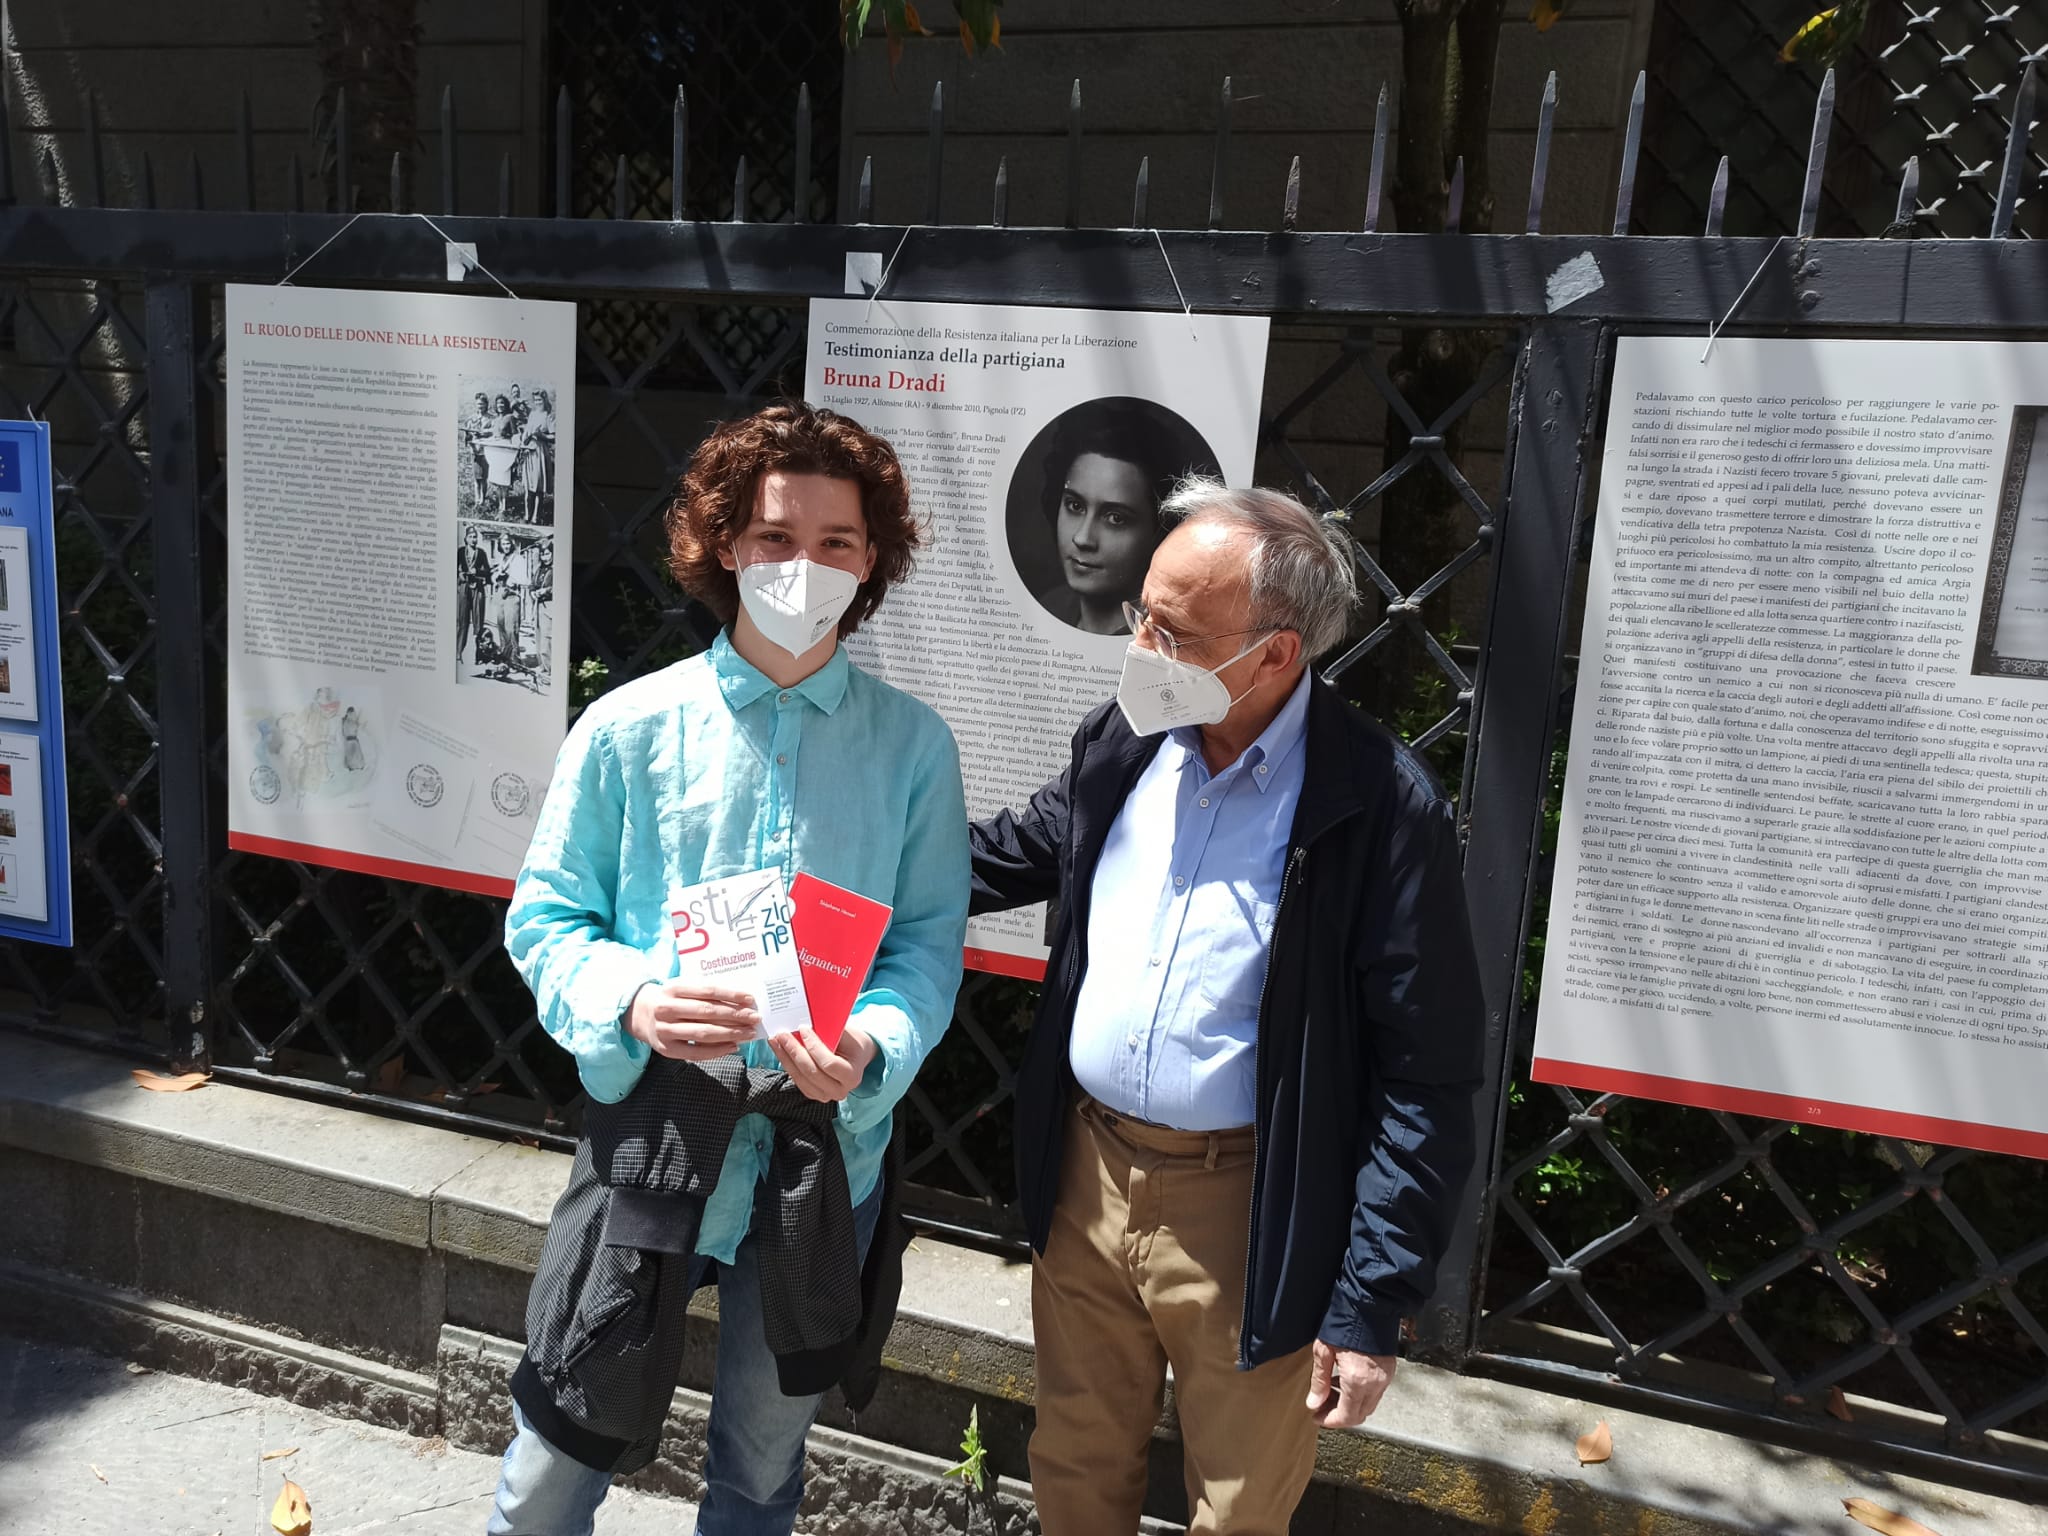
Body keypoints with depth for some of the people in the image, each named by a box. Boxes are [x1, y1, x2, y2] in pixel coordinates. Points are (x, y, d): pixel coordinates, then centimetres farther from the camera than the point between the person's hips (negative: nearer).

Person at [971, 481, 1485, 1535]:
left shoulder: (1382, 808, -20)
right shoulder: (1122, 742, -4)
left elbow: (1426, 1078, -16)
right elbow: (1021, 849, 16)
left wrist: (1372, 1307, -14)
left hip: (1247, 1216, -4)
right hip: (1084, 1177, 5)